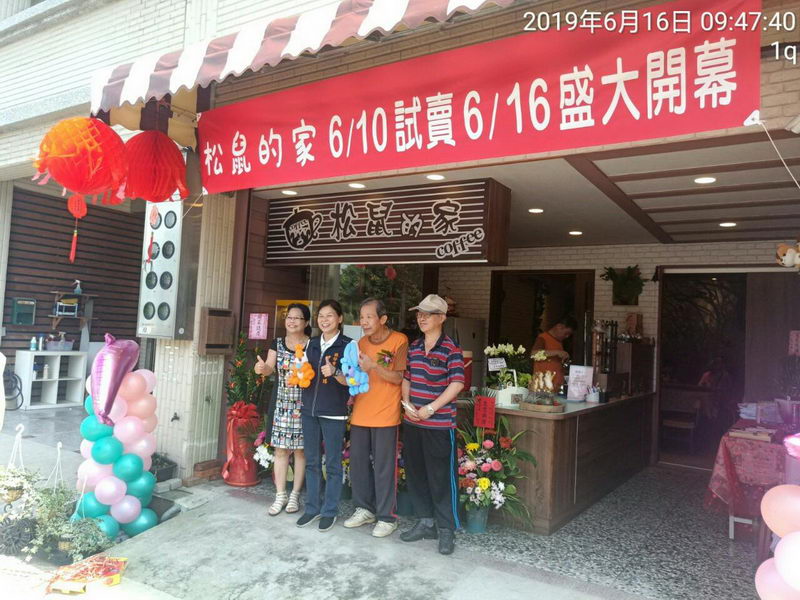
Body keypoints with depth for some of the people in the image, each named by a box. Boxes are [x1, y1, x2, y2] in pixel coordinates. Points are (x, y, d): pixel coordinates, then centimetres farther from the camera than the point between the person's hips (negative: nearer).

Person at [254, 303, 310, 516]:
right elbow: (270, 368, -4)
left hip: (303, 404, -2)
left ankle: (295, 494, 19)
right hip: (282, 404, 2)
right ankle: (280, 495, 16)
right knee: (280, 449, 4)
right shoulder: (277, 343, 7)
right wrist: (262, 368, -26)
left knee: (300, 450, 5)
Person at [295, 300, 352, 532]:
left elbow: (350, 381, -10)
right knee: (312, 461, 13)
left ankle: (330, 511, 17)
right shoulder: (311, 344, 9)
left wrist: (334, 373, -28)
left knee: (332, 464, 4)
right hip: (309, 409, 5)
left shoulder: (347, 345, -7)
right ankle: (312, 507, 25)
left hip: (334, 412, -5)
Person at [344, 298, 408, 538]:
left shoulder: (399, 341, -8)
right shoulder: (361, 343, 10)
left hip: (385, 416, -6)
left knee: (384, 467, 1)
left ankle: (386, 517, 15)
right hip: (360, 414, 6)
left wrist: (374, 366, -25)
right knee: (358, 462, 12)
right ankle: (365, 509, 28)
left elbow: (398, 378, -12)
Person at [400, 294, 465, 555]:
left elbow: (457, 384, -15)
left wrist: (430, 408, -18)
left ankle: (446, 529, 17)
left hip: (439, 424, -6)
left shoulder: (451, 349, -9)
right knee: (415, 473, 14)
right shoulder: (413, 347, 9)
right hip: (412, 422, 6)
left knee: (441, 477, 2)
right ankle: (426, 522, 30)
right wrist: (406, 403, -2)